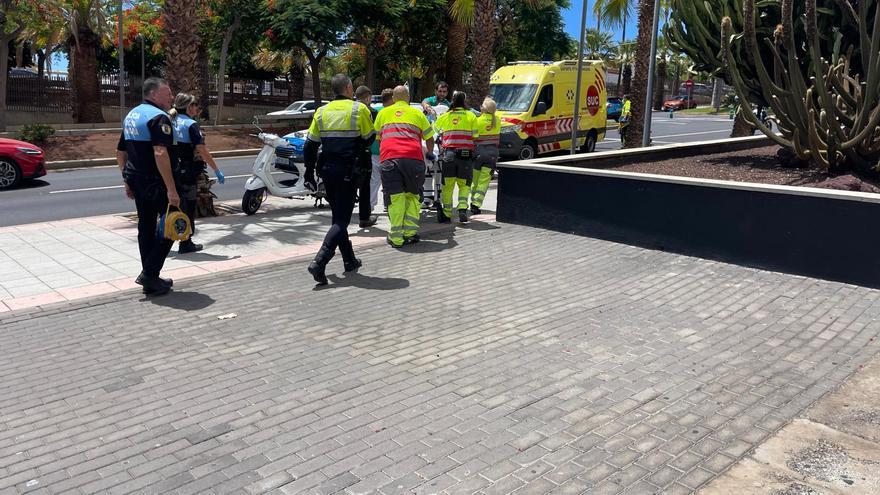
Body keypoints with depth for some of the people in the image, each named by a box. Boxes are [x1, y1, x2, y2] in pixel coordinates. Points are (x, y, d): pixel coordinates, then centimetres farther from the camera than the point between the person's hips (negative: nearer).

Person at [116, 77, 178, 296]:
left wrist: (127, 180, 24)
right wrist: (171, 189, -27)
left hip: (136, 180, 9)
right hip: (155, 182, -9)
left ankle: (150, 278, 18)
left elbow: (120, 152, 20)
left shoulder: (131, 115, 16)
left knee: (146, 227, 12)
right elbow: (160, 154, -26)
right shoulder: (159, 117, -14)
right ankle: (149, 273, -4)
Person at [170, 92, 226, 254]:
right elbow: (202, 150, -19)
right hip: (188, 173, -7)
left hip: (171, 172, 7)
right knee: (188, 208, 3)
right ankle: (186, 244, 8)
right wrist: (217, 170, -16)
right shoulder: (191, 125, -13)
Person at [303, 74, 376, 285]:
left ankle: (349, 260, 25)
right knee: (342, 219, -4)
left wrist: (309, 171, 13)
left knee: (338, 216, 18)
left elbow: (310, 145, 6)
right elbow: (369, 139, -2)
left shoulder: (321, 111, 6)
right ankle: (319, 262, -18)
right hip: (348, 171, -5)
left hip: (327, 171, 5)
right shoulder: (359, 109, -6)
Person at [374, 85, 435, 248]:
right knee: (412, 195, 12)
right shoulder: (417, 113, 19)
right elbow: (430, 138, 21)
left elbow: (377, 138, 27)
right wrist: (430, 154, 40)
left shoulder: (383, 113, 22)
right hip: (413, 157, 0)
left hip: (389, 157, 0)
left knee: (395, 198, 0)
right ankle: (410, 232, 6)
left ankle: (396, 237, -1)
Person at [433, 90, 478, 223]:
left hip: (448, 154, 1)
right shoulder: (471, 116, 4)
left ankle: (447, 214, 8)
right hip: (466, 154, -1)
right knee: (464, 184, 10)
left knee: (447, 186, 7)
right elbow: (474, 136, 2)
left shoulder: (444, 117, 8)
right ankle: (462, 208, -11)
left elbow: (435, 129, 22)